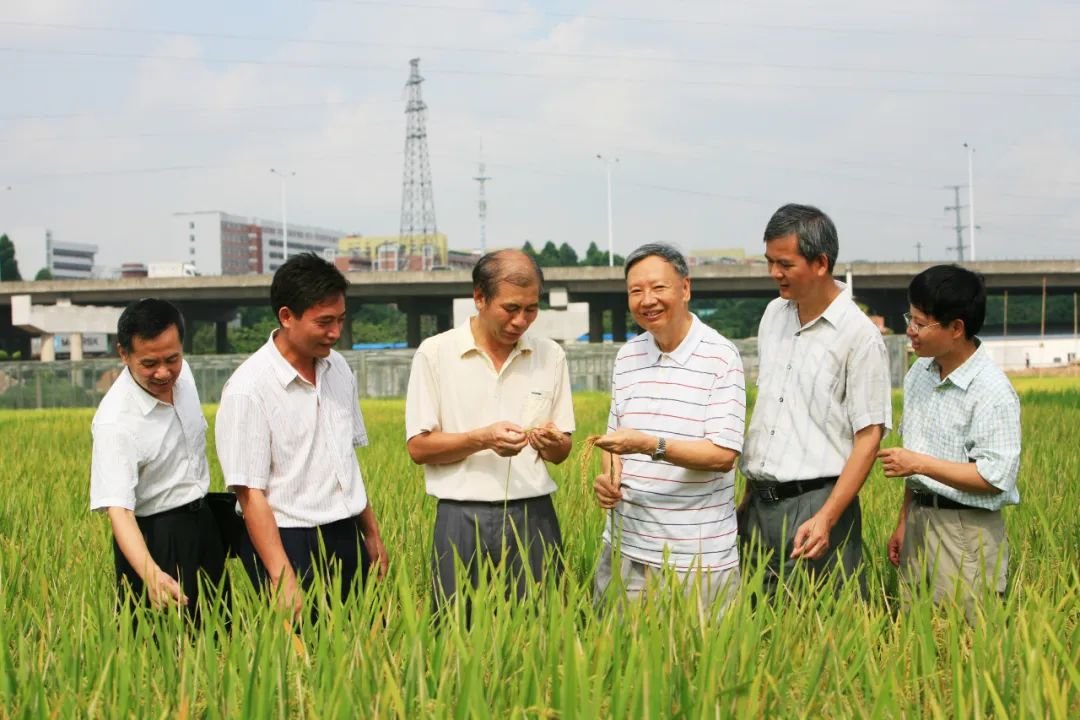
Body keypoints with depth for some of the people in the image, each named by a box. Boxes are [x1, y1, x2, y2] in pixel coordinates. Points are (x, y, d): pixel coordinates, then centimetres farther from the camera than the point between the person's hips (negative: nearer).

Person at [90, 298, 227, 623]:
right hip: (153, 537, -7)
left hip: (203, 521, 7)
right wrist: (151, 575, -48)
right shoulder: (115, 422, -28)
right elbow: (118, 510, -34)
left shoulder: (181, 371, -7)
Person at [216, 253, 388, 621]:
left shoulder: (338, 368, 8)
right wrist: (282, 577, -21)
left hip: (346, 538, 6)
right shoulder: (248, 390, -15)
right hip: (289, 543, -6)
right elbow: (251, 493, -16)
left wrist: (372, 534, 18)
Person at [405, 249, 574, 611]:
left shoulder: (551, 355, 7)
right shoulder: (435, 353, -1)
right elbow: (418, 447, -3)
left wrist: (552, 443, -12)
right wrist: (482, 439, -17)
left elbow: (561, 452, 11)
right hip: (463, 519, -2)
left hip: (533, 516, 2)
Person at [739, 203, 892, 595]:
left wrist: (827, 518, -19)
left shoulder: (860, 335, -9)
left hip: (816, 502, -6)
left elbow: (869, 437, -11)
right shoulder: (774, 314, 11)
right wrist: (750, 490, 15)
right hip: (759, 503, 6)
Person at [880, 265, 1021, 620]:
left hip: (966, 532, -7)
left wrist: (919, 463, -18)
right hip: (919, 517, 7)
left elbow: (995, 478, -19)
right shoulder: (919, 374, 7)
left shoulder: (991, 391, -16)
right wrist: (904, 522, 15)